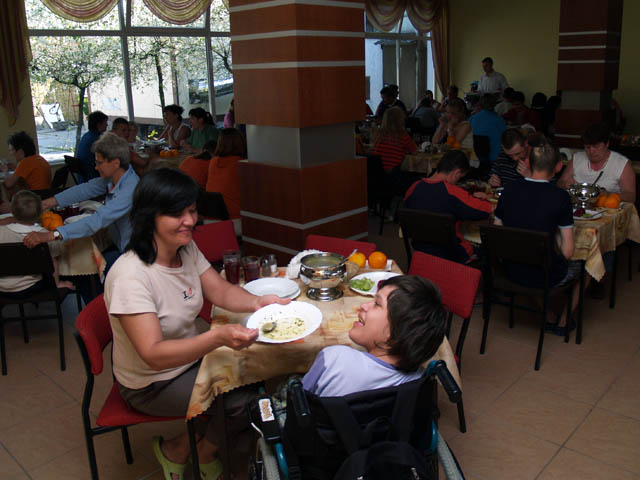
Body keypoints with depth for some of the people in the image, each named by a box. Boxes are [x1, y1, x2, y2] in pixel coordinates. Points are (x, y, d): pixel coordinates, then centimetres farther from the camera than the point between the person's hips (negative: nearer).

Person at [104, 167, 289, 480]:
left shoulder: (187, 249, -5)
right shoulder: (129, 276, -30)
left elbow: (221, 292, -6)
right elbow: (153, 355, -35)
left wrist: (258, 303, -28)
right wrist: (218, 337, -50)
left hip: (191, 356, 7)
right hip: (151, 385, -7)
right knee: (243, 402, -17)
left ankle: (205, 453, 17)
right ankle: (176, 451, 10)